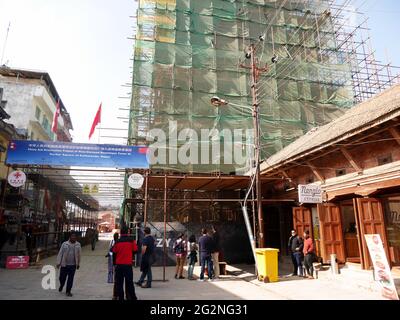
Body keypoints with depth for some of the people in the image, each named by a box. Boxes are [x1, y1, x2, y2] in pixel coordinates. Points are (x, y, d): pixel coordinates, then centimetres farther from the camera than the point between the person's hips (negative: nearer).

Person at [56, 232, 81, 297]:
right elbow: (60, 254, 0)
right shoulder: (64, 244, -3)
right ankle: (61, 286, 44)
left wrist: (78, 264, 9)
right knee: (62, 277, 12)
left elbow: (79, 255, 7)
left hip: (73, 265, 0)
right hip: (64, 264, 0)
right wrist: (58, 262, -5)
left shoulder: (78, 245, 1)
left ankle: (68, 291, 17)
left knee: (70, 279, 1)